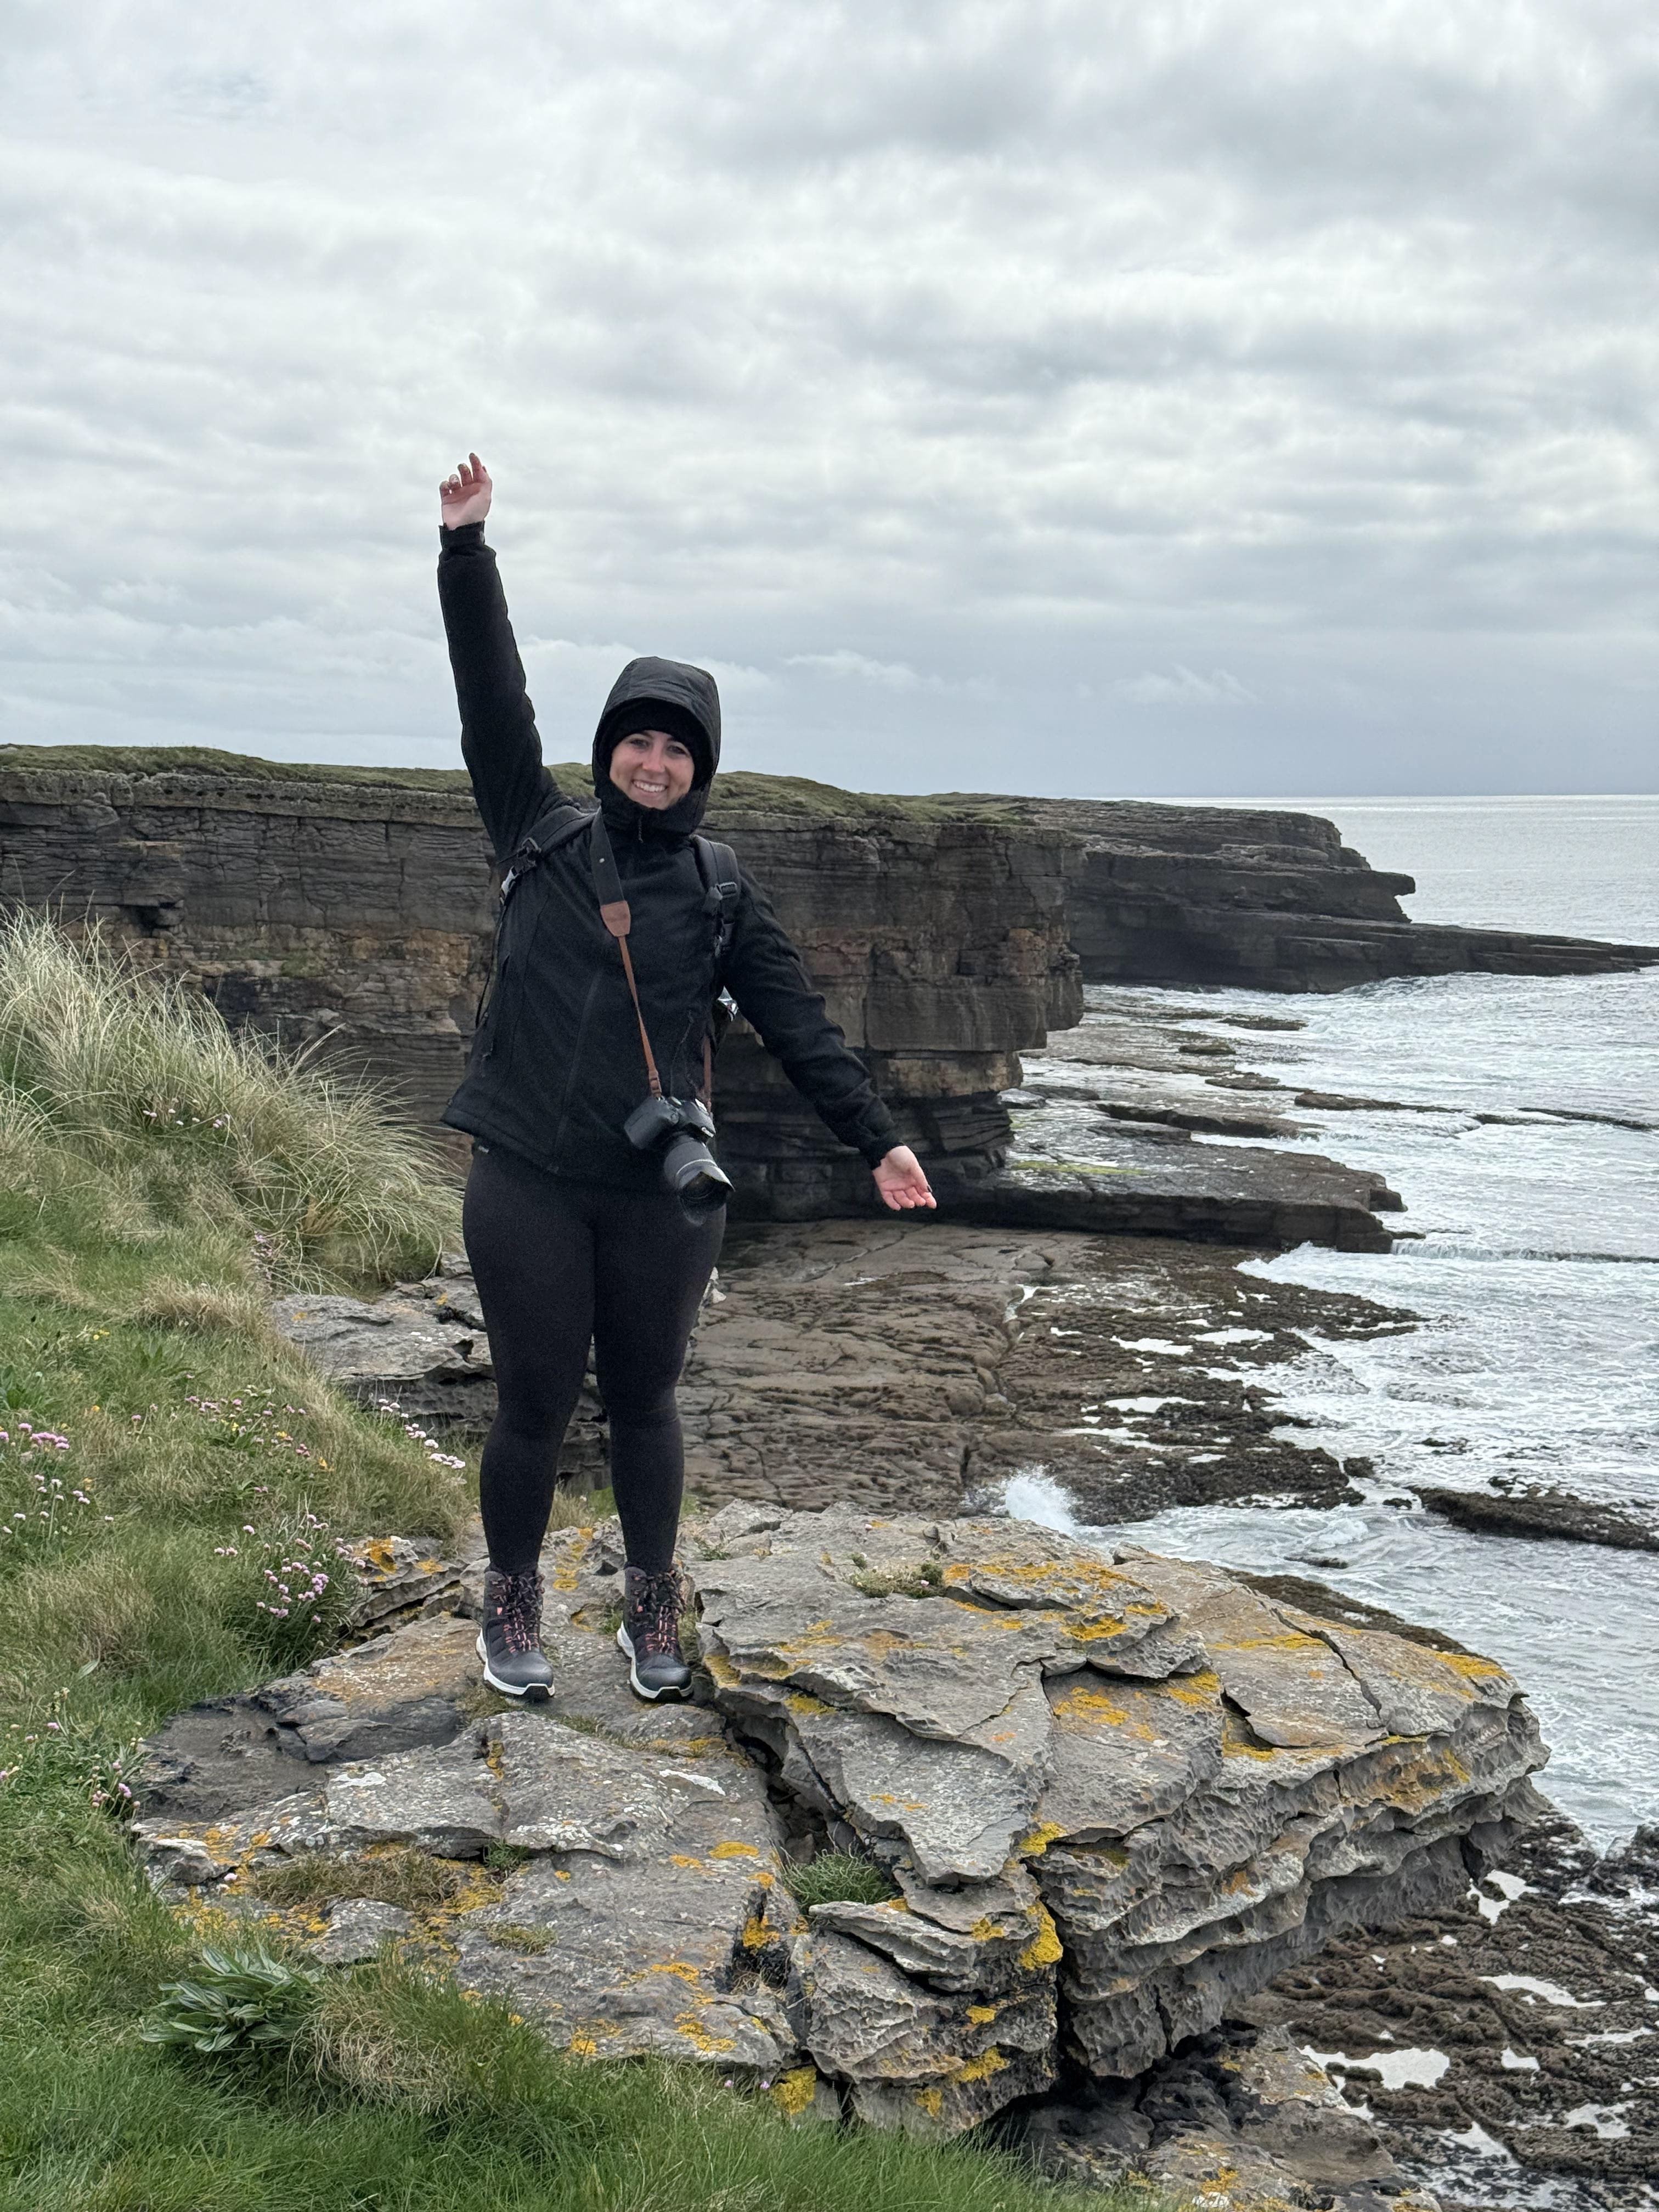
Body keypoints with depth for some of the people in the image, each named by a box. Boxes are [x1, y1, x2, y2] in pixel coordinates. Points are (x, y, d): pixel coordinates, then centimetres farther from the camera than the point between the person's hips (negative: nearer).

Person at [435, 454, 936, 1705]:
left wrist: (878, 1138, -4)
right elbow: (494, 704, 1)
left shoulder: (723, 896, 5)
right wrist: (466, 548, -4)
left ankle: (654, 1610, 32)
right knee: (534, 1411, 6)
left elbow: (799, 1026, 3)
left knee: (644, 1405, 12)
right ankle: (514, 1608, 29)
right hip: (528, 1187, 0)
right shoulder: (541, 839, 5)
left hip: (662, 1195, 0)